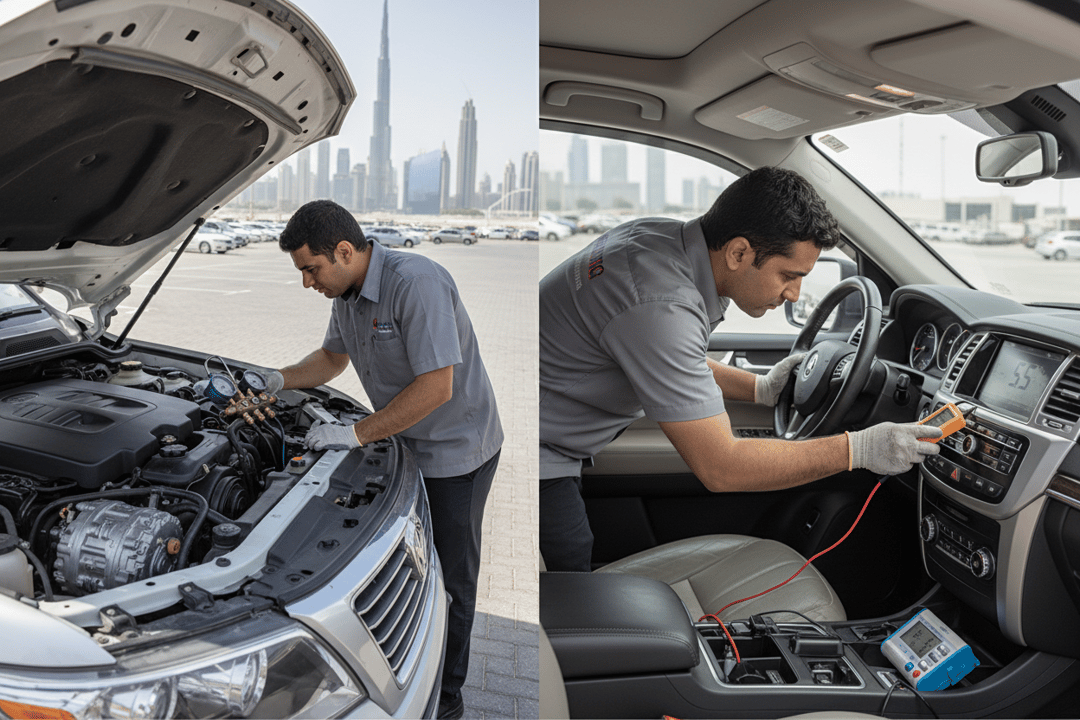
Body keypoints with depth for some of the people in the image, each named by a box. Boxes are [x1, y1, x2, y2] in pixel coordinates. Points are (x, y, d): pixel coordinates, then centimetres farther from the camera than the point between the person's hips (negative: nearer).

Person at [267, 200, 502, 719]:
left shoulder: (416, 282, -29)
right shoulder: (348, 293, 0)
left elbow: (436, 386, -32)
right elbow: (333, 357, 19)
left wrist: (357, 434, -26)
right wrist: (278, 380, 1)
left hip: (456, 451, -8)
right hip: (404, 445, 8)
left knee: (447, 574, 6)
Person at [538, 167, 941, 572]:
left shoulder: (662, 235, -2)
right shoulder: (662, 307, -31)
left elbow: (669, 363, 18)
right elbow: (720, 467, -27)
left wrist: (759, 390, 10)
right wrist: (857, 450, -21)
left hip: (556, 448, 9)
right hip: (538, 459, -9)